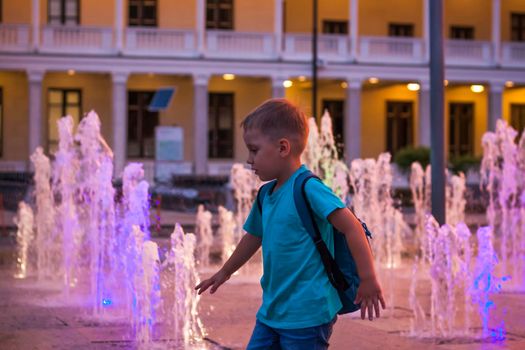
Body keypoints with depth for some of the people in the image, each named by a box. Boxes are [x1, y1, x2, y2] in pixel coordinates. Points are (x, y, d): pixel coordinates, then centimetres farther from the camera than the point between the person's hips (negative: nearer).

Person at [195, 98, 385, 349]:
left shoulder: (309, 189, -17)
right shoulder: (267, 195, 9)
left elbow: (352, 227, -21)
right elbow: (254, 236, 26)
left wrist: (368, 279, -25)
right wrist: (225, 272, 38)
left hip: (307, 314, -9)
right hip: (271, 310, 9)